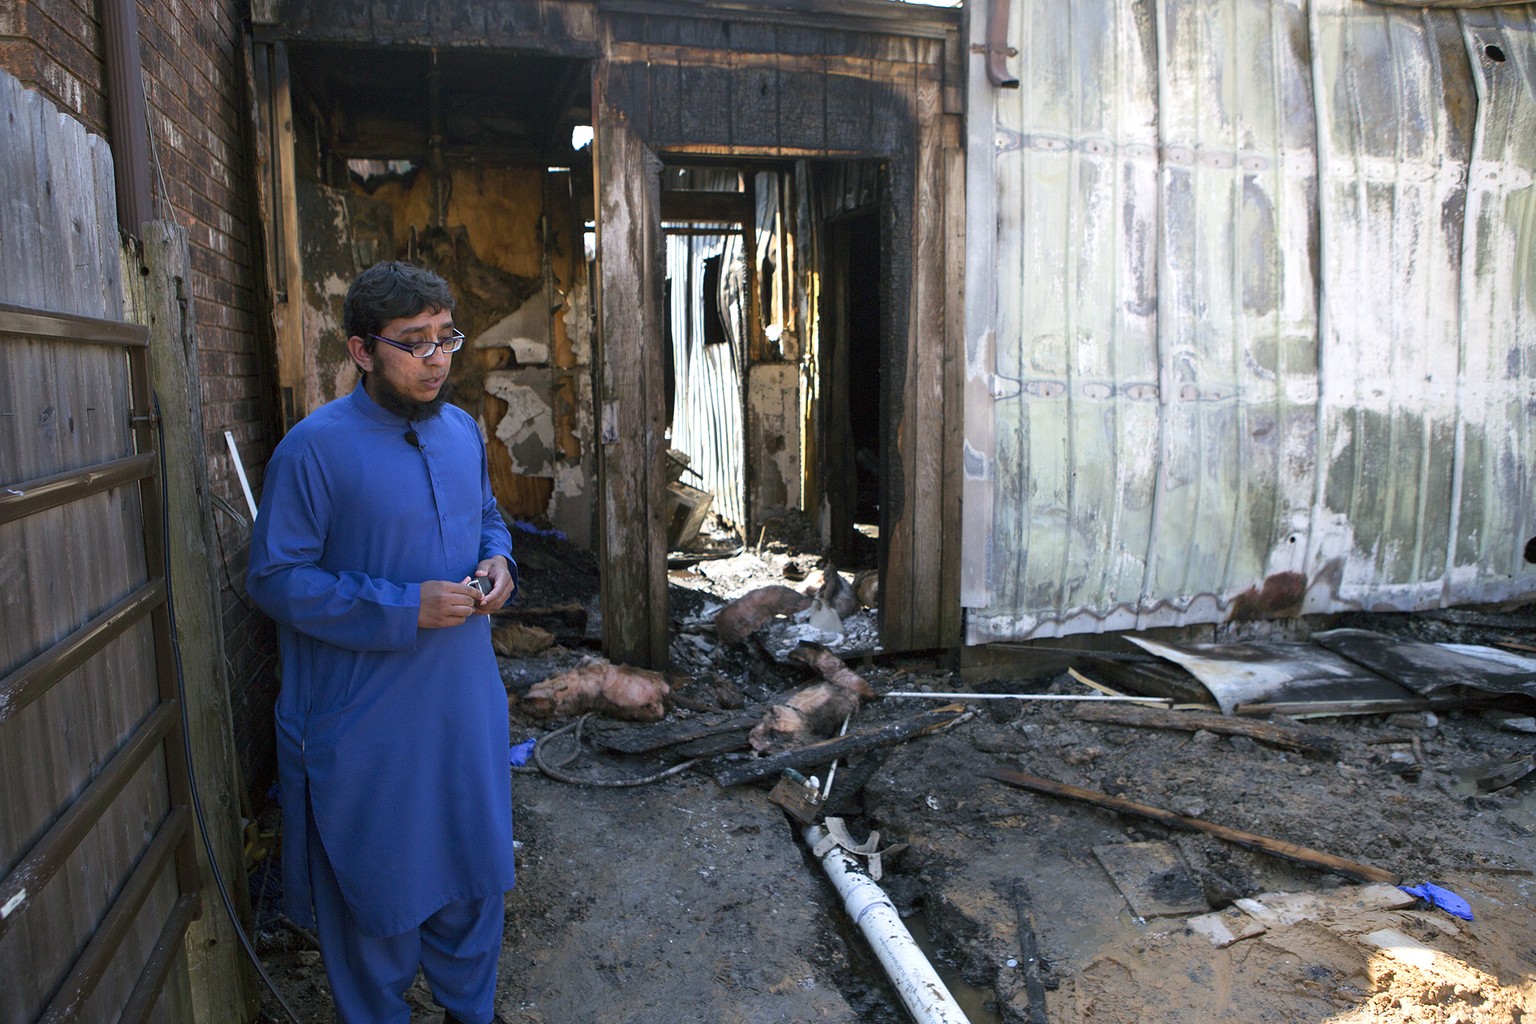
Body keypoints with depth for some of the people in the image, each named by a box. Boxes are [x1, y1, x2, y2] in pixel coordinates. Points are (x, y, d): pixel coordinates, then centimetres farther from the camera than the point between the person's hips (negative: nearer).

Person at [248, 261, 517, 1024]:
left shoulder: (463, 430, 3)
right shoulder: (315, 447, -16)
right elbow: (275, 576, -15)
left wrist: (497, 562, -6)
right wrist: (404, 609, -23)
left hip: (465, 701, 6)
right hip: (366, 721, -6)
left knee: (473, 856, 20)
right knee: (376, 881, 13)